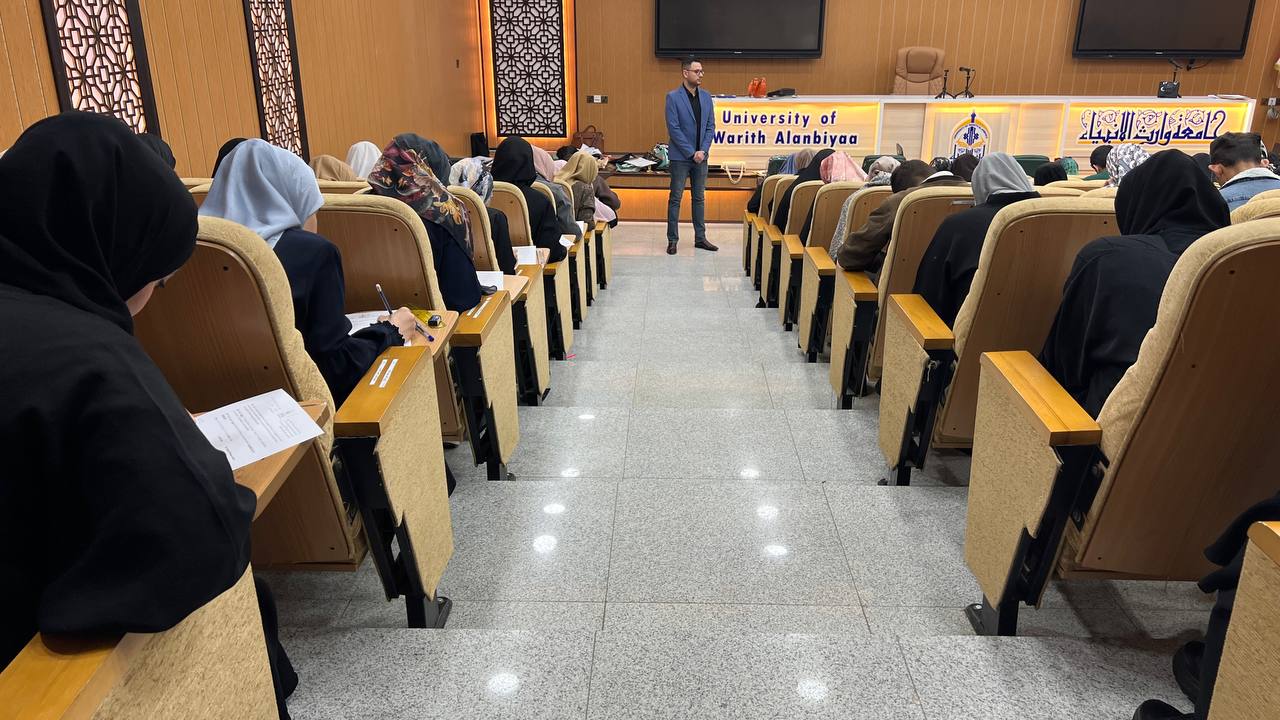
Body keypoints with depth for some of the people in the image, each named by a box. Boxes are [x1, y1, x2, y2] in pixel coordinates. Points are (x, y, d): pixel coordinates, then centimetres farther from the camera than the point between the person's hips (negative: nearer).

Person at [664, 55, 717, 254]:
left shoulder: (706, 97, 6)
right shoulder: (673, 97, -8)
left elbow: (710, 126, 7)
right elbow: (673, 129, -12)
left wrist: (703, 150, -6)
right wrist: (691, 153, -14)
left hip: (700, 156, 5)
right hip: (680, 156, -5)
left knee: (699, 198, 10)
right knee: (675, 198, 2)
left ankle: (700, 238, 18)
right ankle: (672, 239, 8)